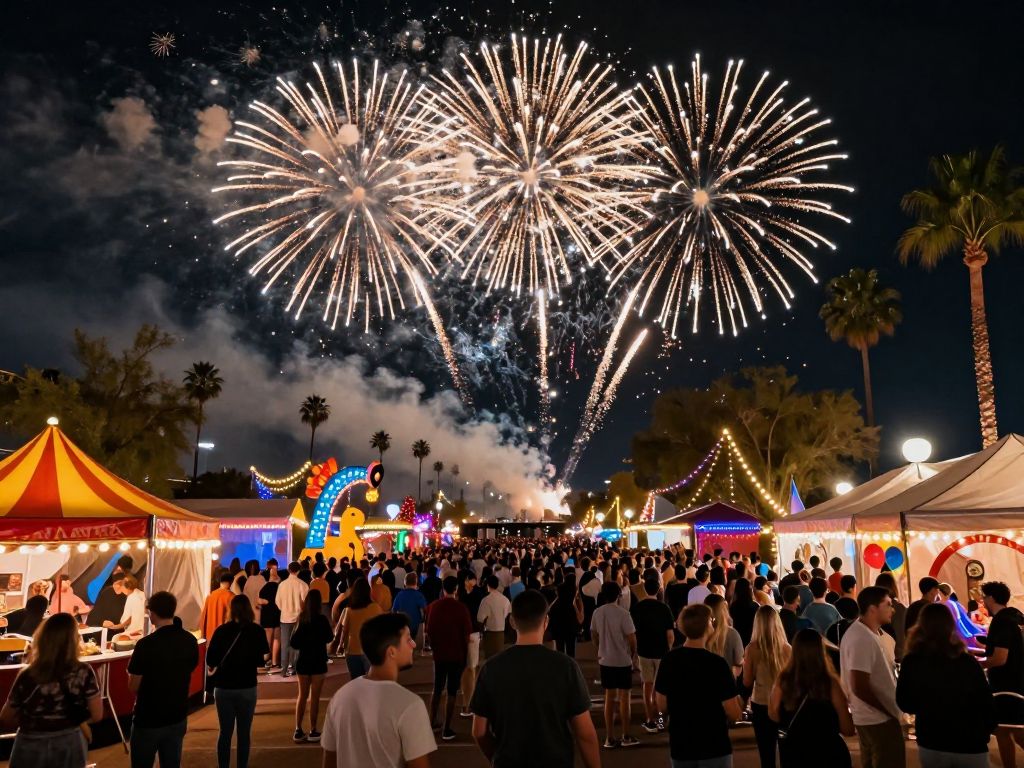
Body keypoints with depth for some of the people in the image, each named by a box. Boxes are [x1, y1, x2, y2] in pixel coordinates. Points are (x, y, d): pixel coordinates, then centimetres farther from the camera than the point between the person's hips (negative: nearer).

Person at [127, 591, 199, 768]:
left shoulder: (146, 644, -21)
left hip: (148, 721, -4)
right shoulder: (190, 641, -4)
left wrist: (133, 670, 5)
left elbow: (133, 687, -12)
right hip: (178, 718, 4)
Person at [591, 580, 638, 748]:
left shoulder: (597, 613, -2)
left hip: (605, 661, 4)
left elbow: (594, 635, 7)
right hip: (623, 661, -4)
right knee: (624, 698, 8)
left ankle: (609, 738, 17)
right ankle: (626, 737, 18)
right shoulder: (623, 613, -17)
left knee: (609, 698, 13)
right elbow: (631, 638, -15)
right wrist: (633, 654, 3)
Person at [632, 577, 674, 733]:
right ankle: (658, 717, 19)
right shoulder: (664, 608, -12)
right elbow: (670, 635, -11)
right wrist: (668, 648, 7)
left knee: (647, 685, 10)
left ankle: (650, 720, 12)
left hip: (644, 651, 1)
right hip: (661, 651, -1)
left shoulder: (636, 608, -7)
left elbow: (633, 632, -1)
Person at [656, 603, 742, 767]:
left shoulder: (668, 660, -6)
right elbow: (734, 715, -14)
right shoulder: (717, 664, -19)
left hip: (679, 747, 4)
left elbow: (662, 706, 3)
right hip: (714, 748, -4)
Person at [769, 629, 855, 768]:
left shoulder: (783, 681, -13)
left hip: (793, 753, 2)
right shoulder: (830, 683, -20)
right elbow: (848, 729, -12)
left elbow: (774, 715, 3)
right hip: (827, 754, -2)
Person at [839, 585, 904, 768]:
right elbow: (860, 688, -27)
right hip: (879, 719, -10)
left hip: (867, 716, 10)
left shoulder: (861, 631, 6)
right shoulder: (863, 639, -26)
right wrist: (889, 711, -16)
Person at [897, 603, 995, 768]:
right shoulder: (967, 662, -15)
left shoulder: (910, 662, -11)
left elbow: (905, 704, 0)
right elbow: (986, 704, -7)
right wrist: (985, 732, 13)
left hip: (930, 745, 1)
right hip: (970, 745, -1)